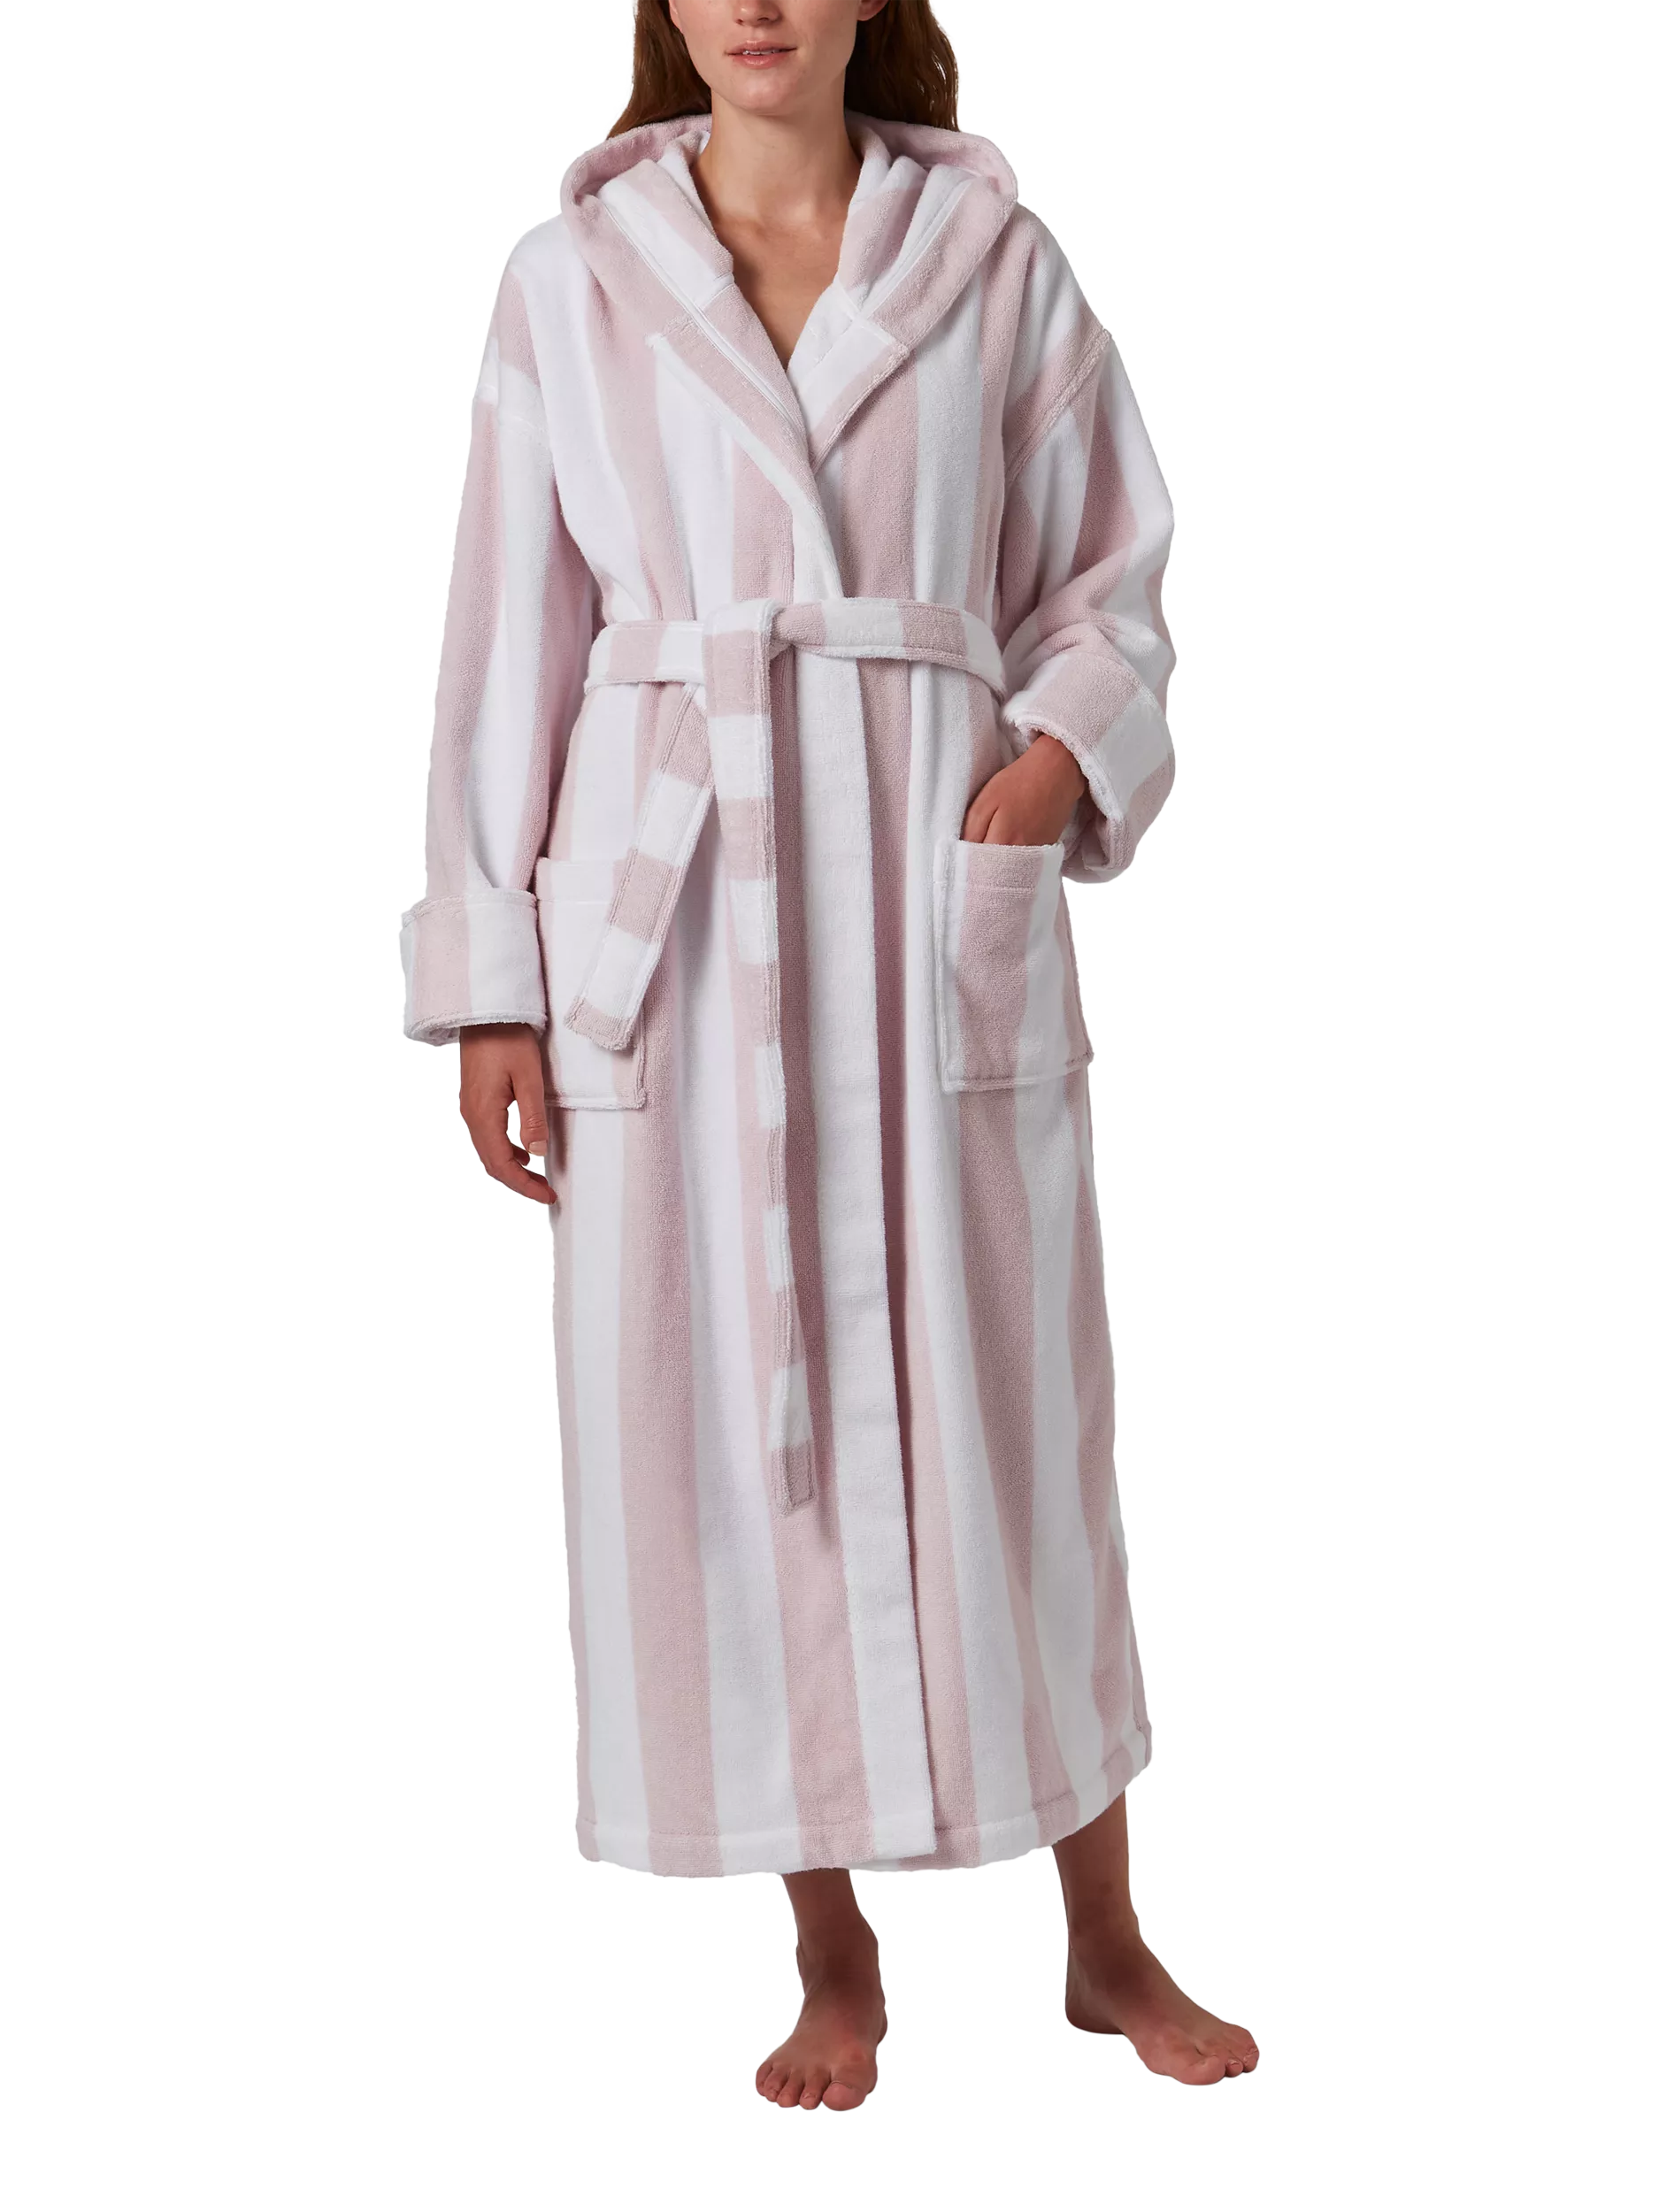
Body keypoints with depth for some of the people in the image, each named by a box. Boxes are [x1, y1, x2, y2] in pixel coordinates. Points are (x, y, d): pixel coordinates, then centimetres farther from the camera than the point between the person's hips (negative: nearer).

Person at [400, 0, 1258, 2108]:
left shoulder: (996, 258, 7)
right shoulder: (570, 278, 6)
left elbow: (1109, 577, 12)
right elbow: (509, 642, 5)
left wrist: (1065, 750, -9)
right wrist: (489, 986, 1)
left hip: (943, 906, 0)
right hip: (673, 920, 0)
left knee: (1001, 1416, 5)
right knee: (721, 1421, 3)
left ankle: (1107, 1943, 23)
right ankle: (833, 1963, 21)